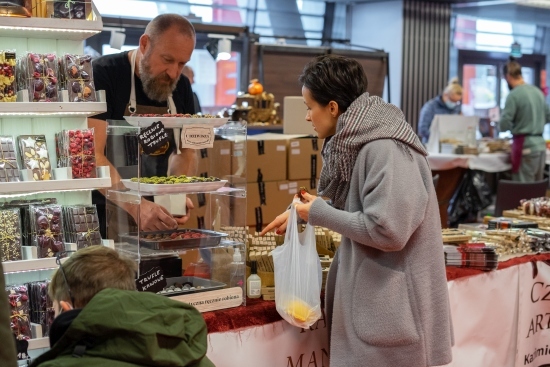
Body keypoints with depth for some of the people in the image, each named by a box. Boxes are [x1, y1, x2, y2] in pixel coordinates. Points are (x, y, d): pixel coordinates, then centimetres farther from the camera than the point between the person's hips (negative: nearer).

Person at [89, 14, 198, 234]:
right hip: (102, 214, -5)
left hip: (154, 211, 5)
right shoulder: (102, 75, -13)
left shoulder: (181, 86, 6)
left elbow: (187, 151, 8)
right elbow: (91, 156, -21)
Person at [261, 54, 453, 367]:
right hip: (369, 294, 9)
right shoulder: (359, 141, 7)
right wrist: (302, 214, 15)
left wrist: (320, 214, -15)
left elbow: (387, 230, -26)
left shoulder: (385, 149, -22)